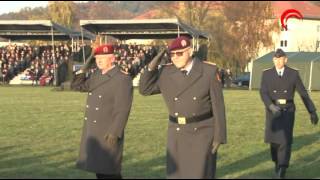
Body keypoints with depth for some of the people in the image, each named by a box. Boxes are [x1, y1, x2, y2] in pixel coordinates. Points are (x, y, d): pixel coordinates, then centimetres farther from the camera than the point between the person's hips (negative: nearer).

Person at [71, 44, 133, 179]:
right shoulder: (96, 76, 11)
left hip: (108, 134, -8)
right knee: (98, 169, 13)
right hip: (92, 133, 8)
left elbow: (123, 109, -19)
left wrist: (114, 133, -23)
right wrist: (85, 68, 4)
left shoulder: (122, 79, -14)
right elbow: (76, 86, 16)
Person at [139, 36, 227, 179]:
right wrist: (152, 66, -8)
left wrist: (219, 137, -11)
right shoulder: (166, 73, 1)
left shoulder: (209, 72, -8)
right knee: (176, 175, 5)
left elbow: (218, 106, -8)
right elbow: (145, 89, 6)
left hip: (202, 134, -3)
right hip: (177, 135, 4)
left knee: (200, 175, -2)